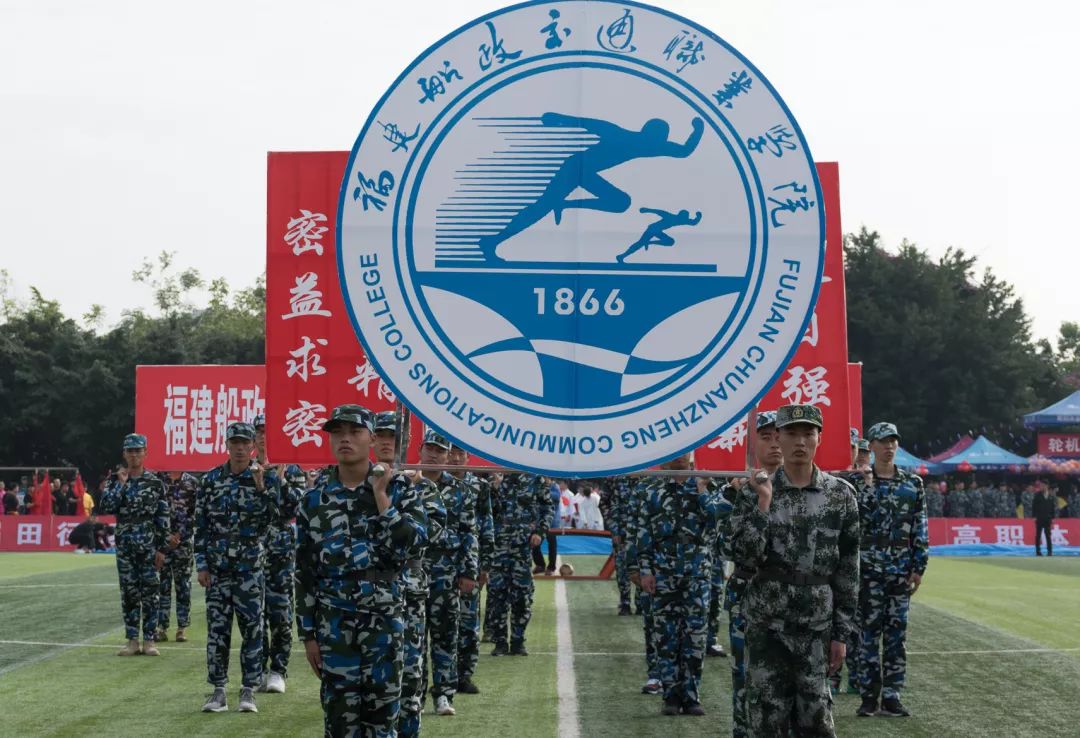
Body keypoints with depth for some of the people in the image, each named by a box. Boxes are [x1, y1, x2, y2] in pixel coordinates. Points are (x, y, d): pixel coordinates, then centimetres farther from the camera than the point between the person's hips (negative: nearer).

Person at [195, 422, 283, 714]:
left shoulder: (265, 478, 0)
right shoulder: (211, 479, 5)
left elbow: (278, 515, -10)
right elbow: (201, 524, 6)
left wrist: (261, 486, -20)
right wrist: (202, 564, 1)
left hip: (250, 566, -2)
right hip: (217, 567, 2)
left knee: (251, 627, 1)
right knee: (217, 628, 3)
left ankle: (248, 690, 9)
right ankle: (218, 690, 11)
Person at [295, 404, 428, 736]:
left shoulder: (399, 488, -1)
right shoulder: (315, 497, 3)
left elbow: (410, 548, -14)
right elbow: (304, 571, 5)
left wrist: (380, 497, -16)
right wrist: (308, 633, 3)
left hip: (386, 619, -1)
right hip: (333, 623, 1)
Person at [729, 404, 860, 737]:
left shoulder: (840, 494, 1)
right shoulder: (756, 490, -1)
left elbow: (848, 569, 3)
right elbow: (745, 555, -12)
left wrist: (841, 632, 1)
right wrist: (765, 501, -17)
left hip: (817, 624, 0)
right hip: (766, 622, 0)